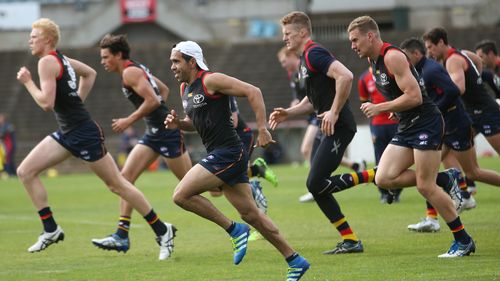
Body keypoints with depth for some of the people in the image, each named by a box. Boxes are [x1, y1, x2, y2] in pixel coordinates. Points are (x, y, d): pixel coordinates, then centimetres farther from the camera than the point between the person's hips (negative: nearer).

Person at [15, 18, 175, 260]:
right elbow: (90, 73, 29)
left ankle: (162, 230, 8)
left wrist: (27, 82, -10)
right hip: (67, 133, 10)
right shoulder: (61, 59, 12)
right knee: (25, 171, 2)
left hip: (83, 134, -10)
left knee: (117, 184, -1)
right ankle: (51, 230, 5)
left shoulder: (47, 62, -15)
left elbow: (46, 103, -23)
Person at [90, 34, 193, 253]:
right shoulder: (137, 69, 15)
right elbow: (164, 90, 25)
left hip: (166, 132, -10)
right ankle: (122, 236, -4)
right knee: (126, 177, 0)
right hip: (153, 133, 10)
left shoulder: (130, 72, -15)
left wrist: (129, 121, -17)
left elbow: (153, 100, -24)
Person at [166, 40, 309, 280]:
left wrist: (262, 129, -19)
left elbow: (253, 92, -15)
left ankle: (234, 230, -4)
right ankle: (295, 261, 15)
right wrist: (178, 123, 6)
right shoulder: (185, 89, 15)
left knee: (181, 195, -14)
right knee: (250, 214, 10)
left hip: (227, 154, -9)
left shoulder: (211, 81, -11)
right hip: (218, 154, 9)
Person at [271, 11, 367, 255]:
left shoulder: (315, 54, -13)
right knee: (317, 184, 6)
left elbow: (345, 76, -29)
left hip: (338, 127, -10)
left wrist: (334, 112, -26)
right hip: (331, 128, 10)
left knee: (316, 183, -14)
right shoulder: (305, 60, 20)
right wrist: (288, 113, 14)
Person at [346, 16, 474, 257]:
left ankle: (464, 241, 1)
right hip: (406, 127, 9)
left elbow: (414, 96, -23)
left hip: (426, 123, -9)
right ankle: (445, 180, 8)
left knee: (425, 186, -10)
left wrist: (379, 108, -17)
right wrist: (393, 109, 13)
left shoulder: (392, 57, -17)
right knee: (383, 178, -4)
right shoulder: (374, 60, 13)